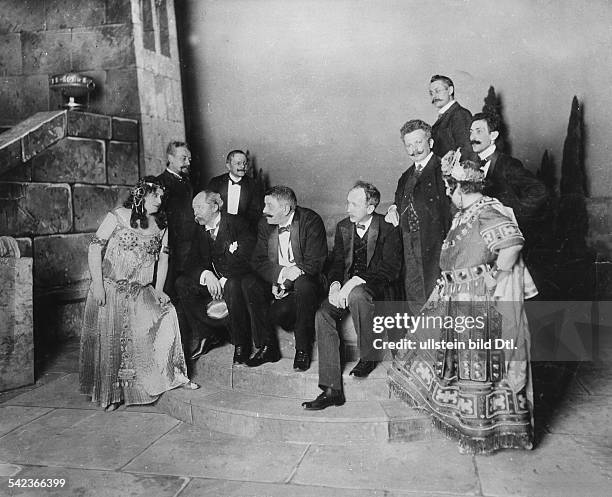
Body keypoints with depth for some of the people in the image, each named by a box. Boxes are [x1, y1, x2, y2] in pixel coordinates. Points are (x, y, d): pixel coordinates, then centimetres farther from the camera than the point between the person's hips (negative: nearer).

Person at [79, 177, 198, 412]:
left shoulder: (161, 225, 8)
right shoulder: (117, 216, -5)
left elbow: (163, 258, 9)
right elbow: (94, 248, -7)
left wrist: (158, 290, -1)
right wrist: (97, 284, -14)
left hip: (141, 293, 3)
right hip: (109, 290, -3)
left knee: (166, 315, -17)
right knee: (109, 341, -1)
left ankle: (172, 374, -5)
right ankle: (109, 393, 18)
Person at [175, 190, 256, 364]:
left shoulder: (237, 223, -11)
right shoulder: (200, 230, 8)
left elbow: (249, 259, -21)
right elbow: (192, 263, 3)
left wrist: (223, 281, -25)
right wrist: (206, 274, -21)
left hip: (235, 279, -6)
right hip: (211, 279, 6)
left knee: (233, 286, -38)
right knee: (182, 283, -14)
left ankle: (241, 344, -18)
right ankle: (209, 336, -2)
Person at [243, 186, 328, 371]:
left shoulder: (311, 221, -14)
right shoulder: (265, 224, 2)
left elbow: (314, 264, -18)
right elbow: (258, 261, 0)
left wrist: (285, 283, -24)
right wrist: (281, 273, -20)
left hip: (306, 281, -5)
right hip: (275, 280, 5)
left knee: (303, 284, -38)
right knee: (249, 283, -21)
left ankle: (303, 350, -18)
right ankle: (267, 346, -13)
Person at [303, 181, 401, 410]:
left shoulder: (388, 229, -6)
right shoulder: (343, 227, 12)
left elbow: (390, 270, -15)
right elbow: (337, 263, 13)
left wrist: (355, 281, -25)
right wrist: (335, 284, -10)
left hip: (377, 288, -5)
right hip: (346, 287, 5)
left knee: (357, 295, -39)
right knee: (323, 315, -23)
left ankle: (368, 357, -13)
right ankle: (331, 389, -21)